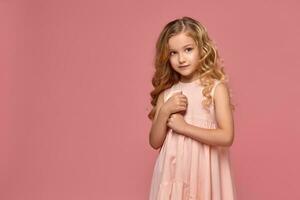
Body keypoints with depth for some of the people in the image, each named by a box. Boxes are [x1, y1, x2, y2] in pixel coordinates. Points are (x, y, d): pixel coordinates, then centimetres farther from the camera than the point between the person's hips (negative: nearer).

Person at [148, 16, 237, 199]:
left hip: (203, 170, -2)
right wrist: (165, 111, -13)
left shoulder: (216, 88, -7)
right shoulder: (166, 93, 2)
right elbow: (155, 142, 1)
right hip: (172, 170, 3)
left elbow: (227, 137, -16)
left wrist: (184, 127, -15)